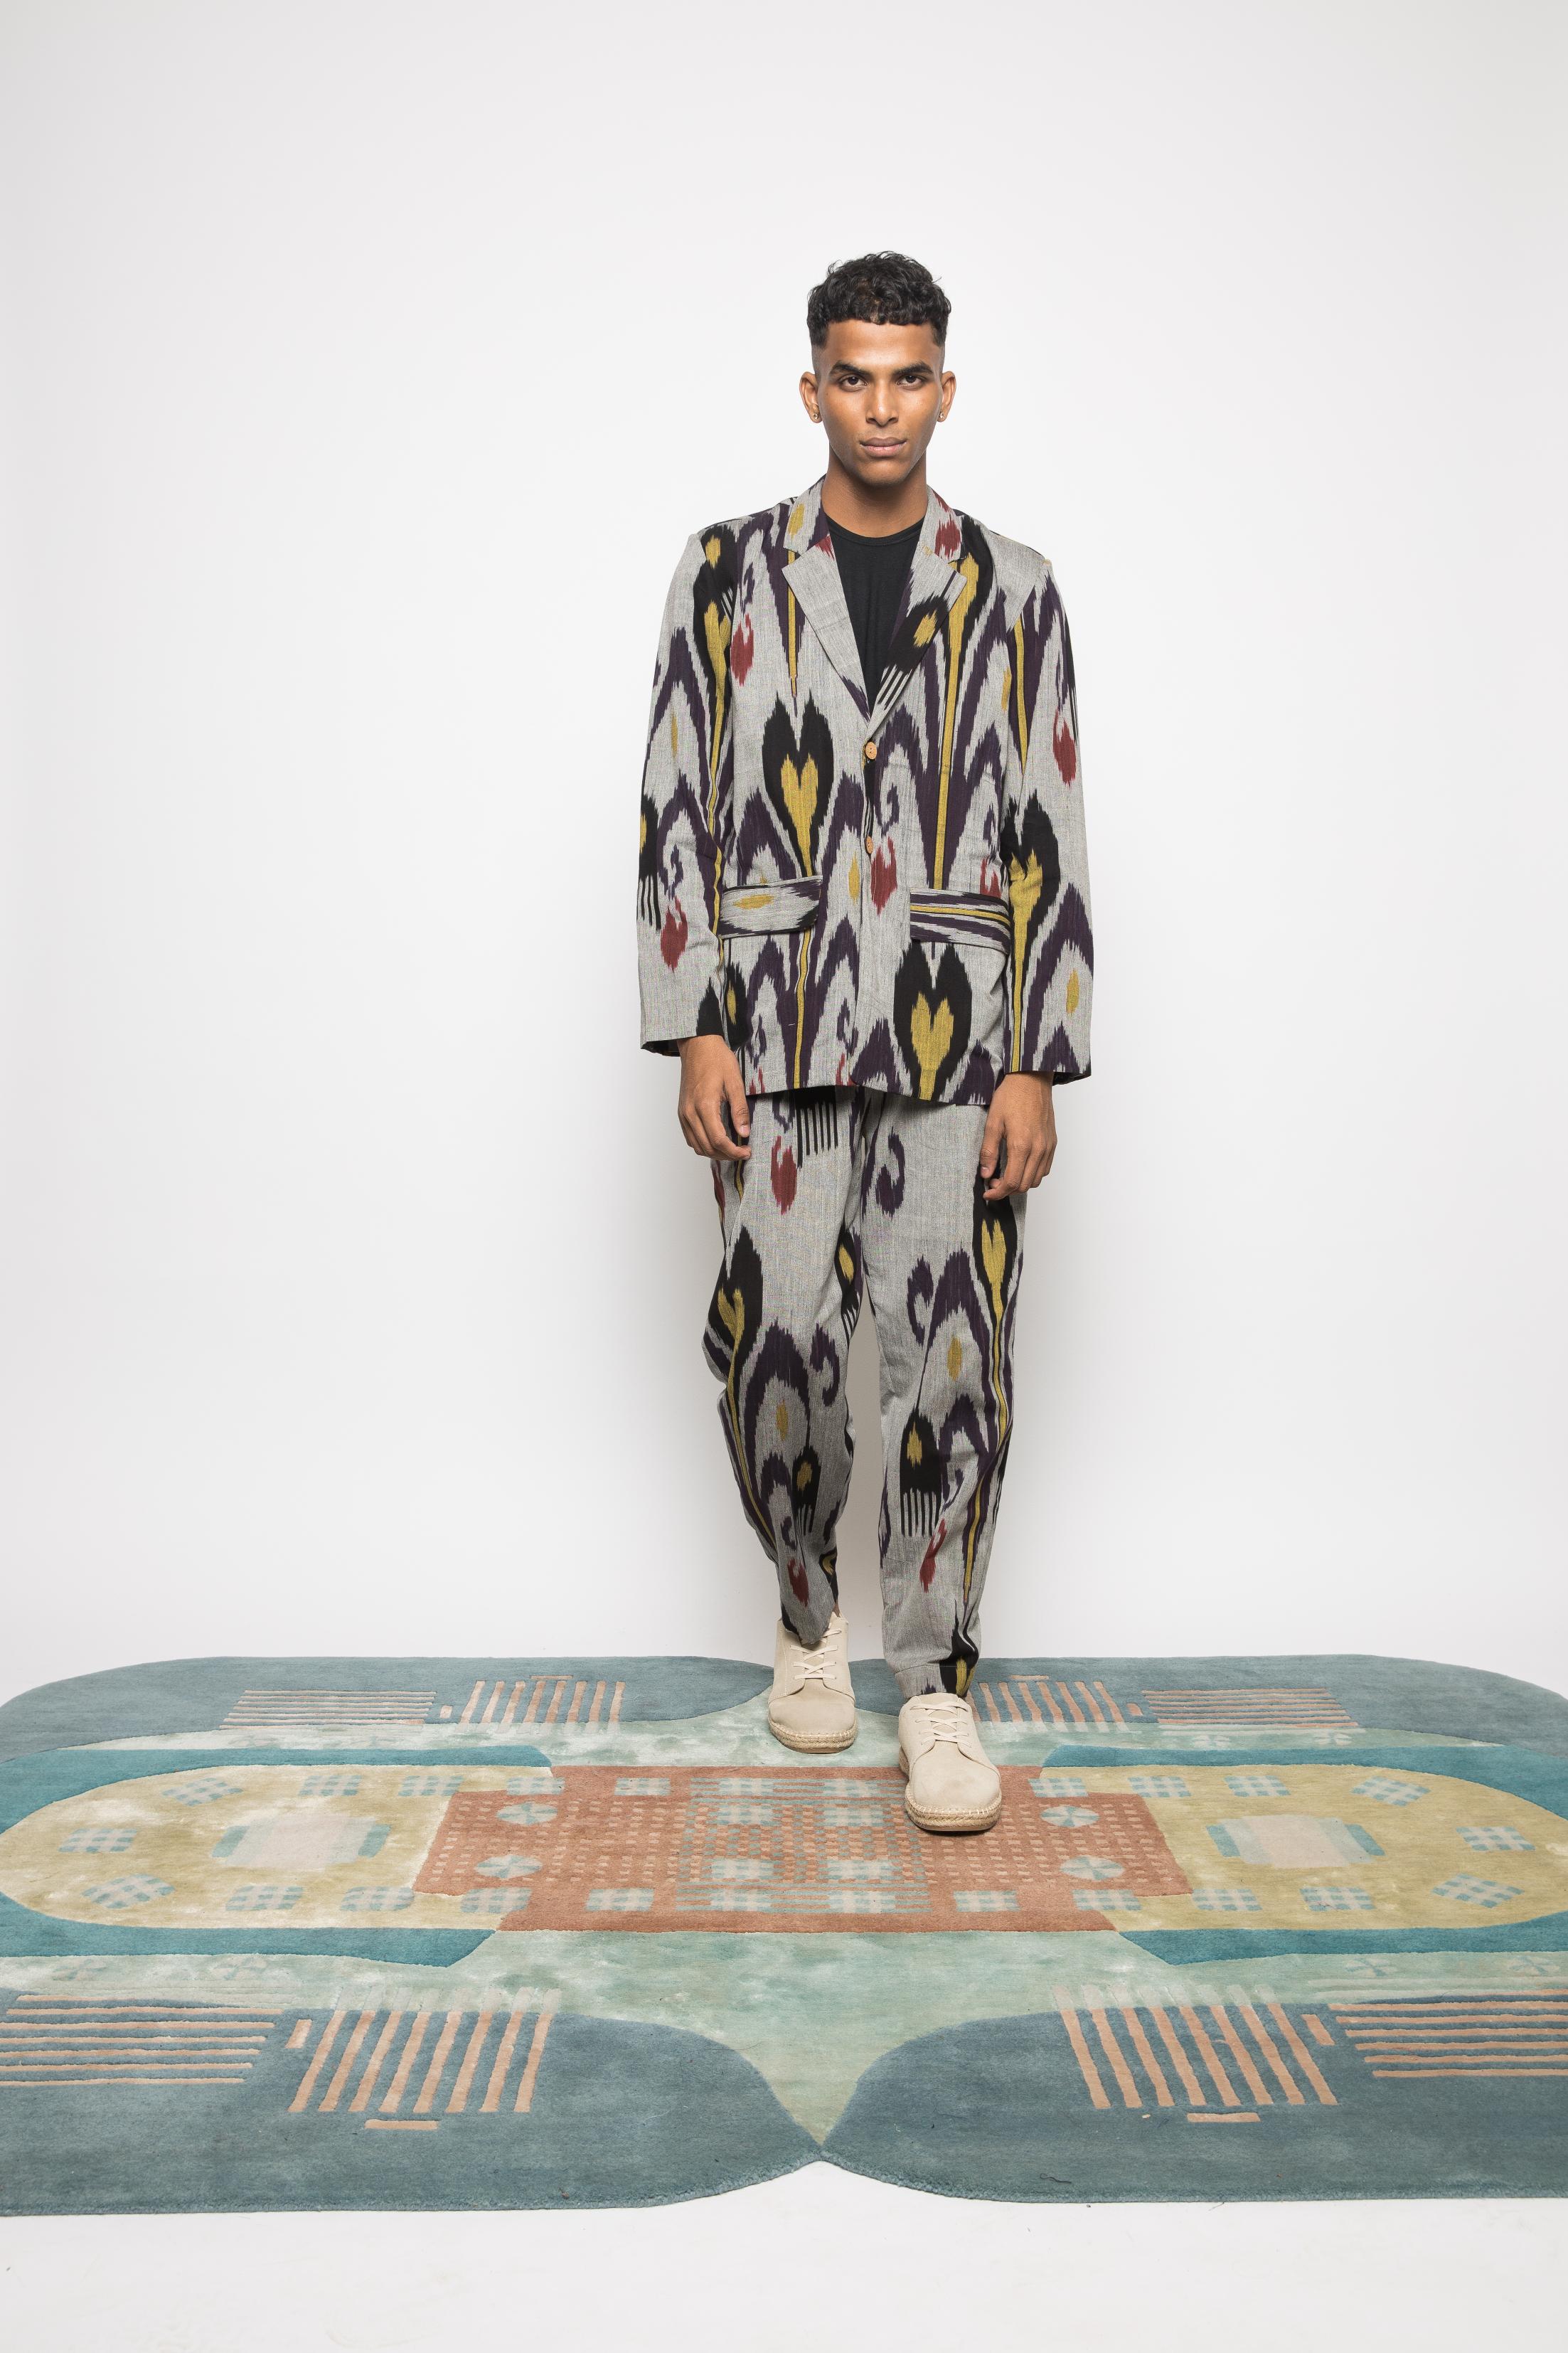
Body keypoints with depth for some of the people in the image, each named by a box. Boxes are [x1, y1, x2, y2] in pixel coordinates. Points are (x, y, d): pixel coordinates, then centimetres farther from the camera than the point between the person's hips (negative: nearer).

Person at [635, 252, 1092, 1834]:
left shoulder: (1012, 591, 8)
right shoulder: (726, 574, 8)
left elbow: (1049, 841, 4)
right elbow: (677, 809, 4)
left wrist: (1037, 1066, -4)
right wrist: (694, 1030, -4)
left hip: (956, 1035, 0)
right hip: (778, 1033, 0)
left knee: (954, 1362, -1)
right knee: (775, 1351, 2)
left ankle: (936, 1680, 14)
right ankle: (808, 1616, 28)